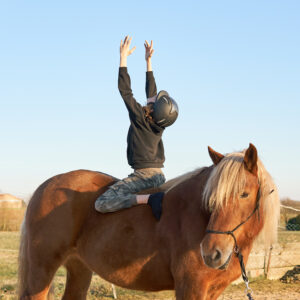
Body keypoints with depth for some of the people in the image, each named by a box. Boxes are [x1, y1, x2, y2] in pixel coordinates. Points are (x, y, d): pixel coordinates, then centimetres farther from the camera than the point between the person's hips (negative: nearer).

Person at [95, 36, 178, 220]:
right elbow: (151, 91, 19)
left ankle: (149, 199, -28)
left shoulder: (140, 118, -12)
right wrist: (148, 60, 23)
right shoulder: (160, 123, 7)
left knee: (101, 204, -22)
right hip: (159, 176, 9)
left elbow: (125, 91, -11)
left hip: (144, 175, -9)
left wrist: (123, 57, -8)